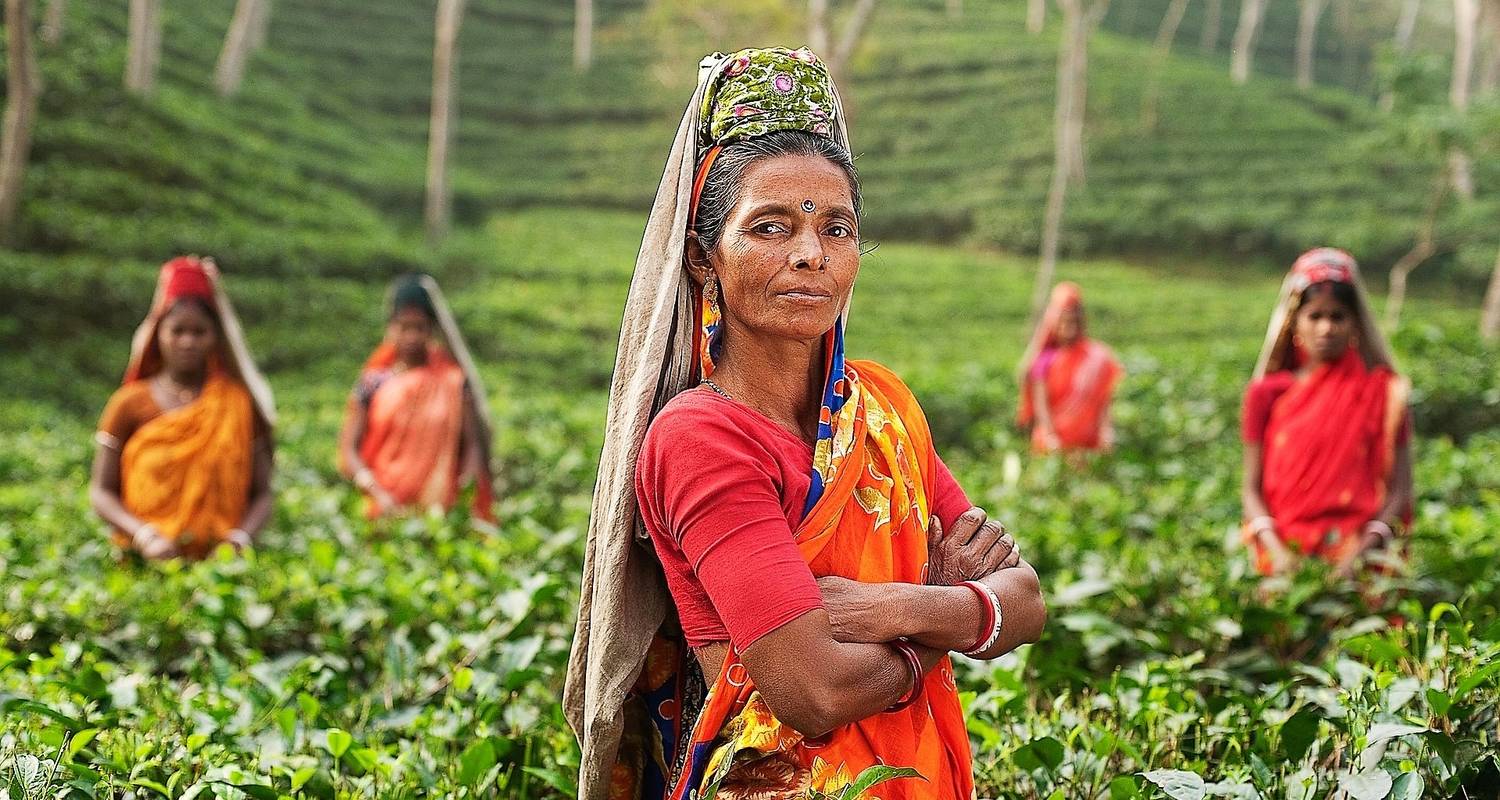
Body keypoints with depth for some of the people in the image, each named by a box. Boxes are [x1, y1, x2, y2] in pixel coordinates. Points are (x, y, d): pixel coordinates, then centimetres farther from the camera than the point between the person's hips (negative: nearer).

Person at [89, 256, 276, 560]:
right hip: (144, 562, 0)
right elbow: (101, 492, 7)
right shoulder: (130, 404, 8)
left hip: (220, 561, 0)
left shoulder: (240, 404, 9)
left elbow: (261, 494, 9)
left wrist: (240, 537, -11)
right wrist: (144, 536, -10)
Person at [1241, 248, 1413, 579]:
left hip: (1357, 551, 0)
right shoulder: (1267, 393, 9)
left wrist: (1363, 551, -11)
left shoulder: (1383, 390, 8)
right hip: (1284, 549, 1)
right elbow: (1253, 490, 7)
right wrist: (1277, 551, -10)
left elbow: (1399, 489, 4)